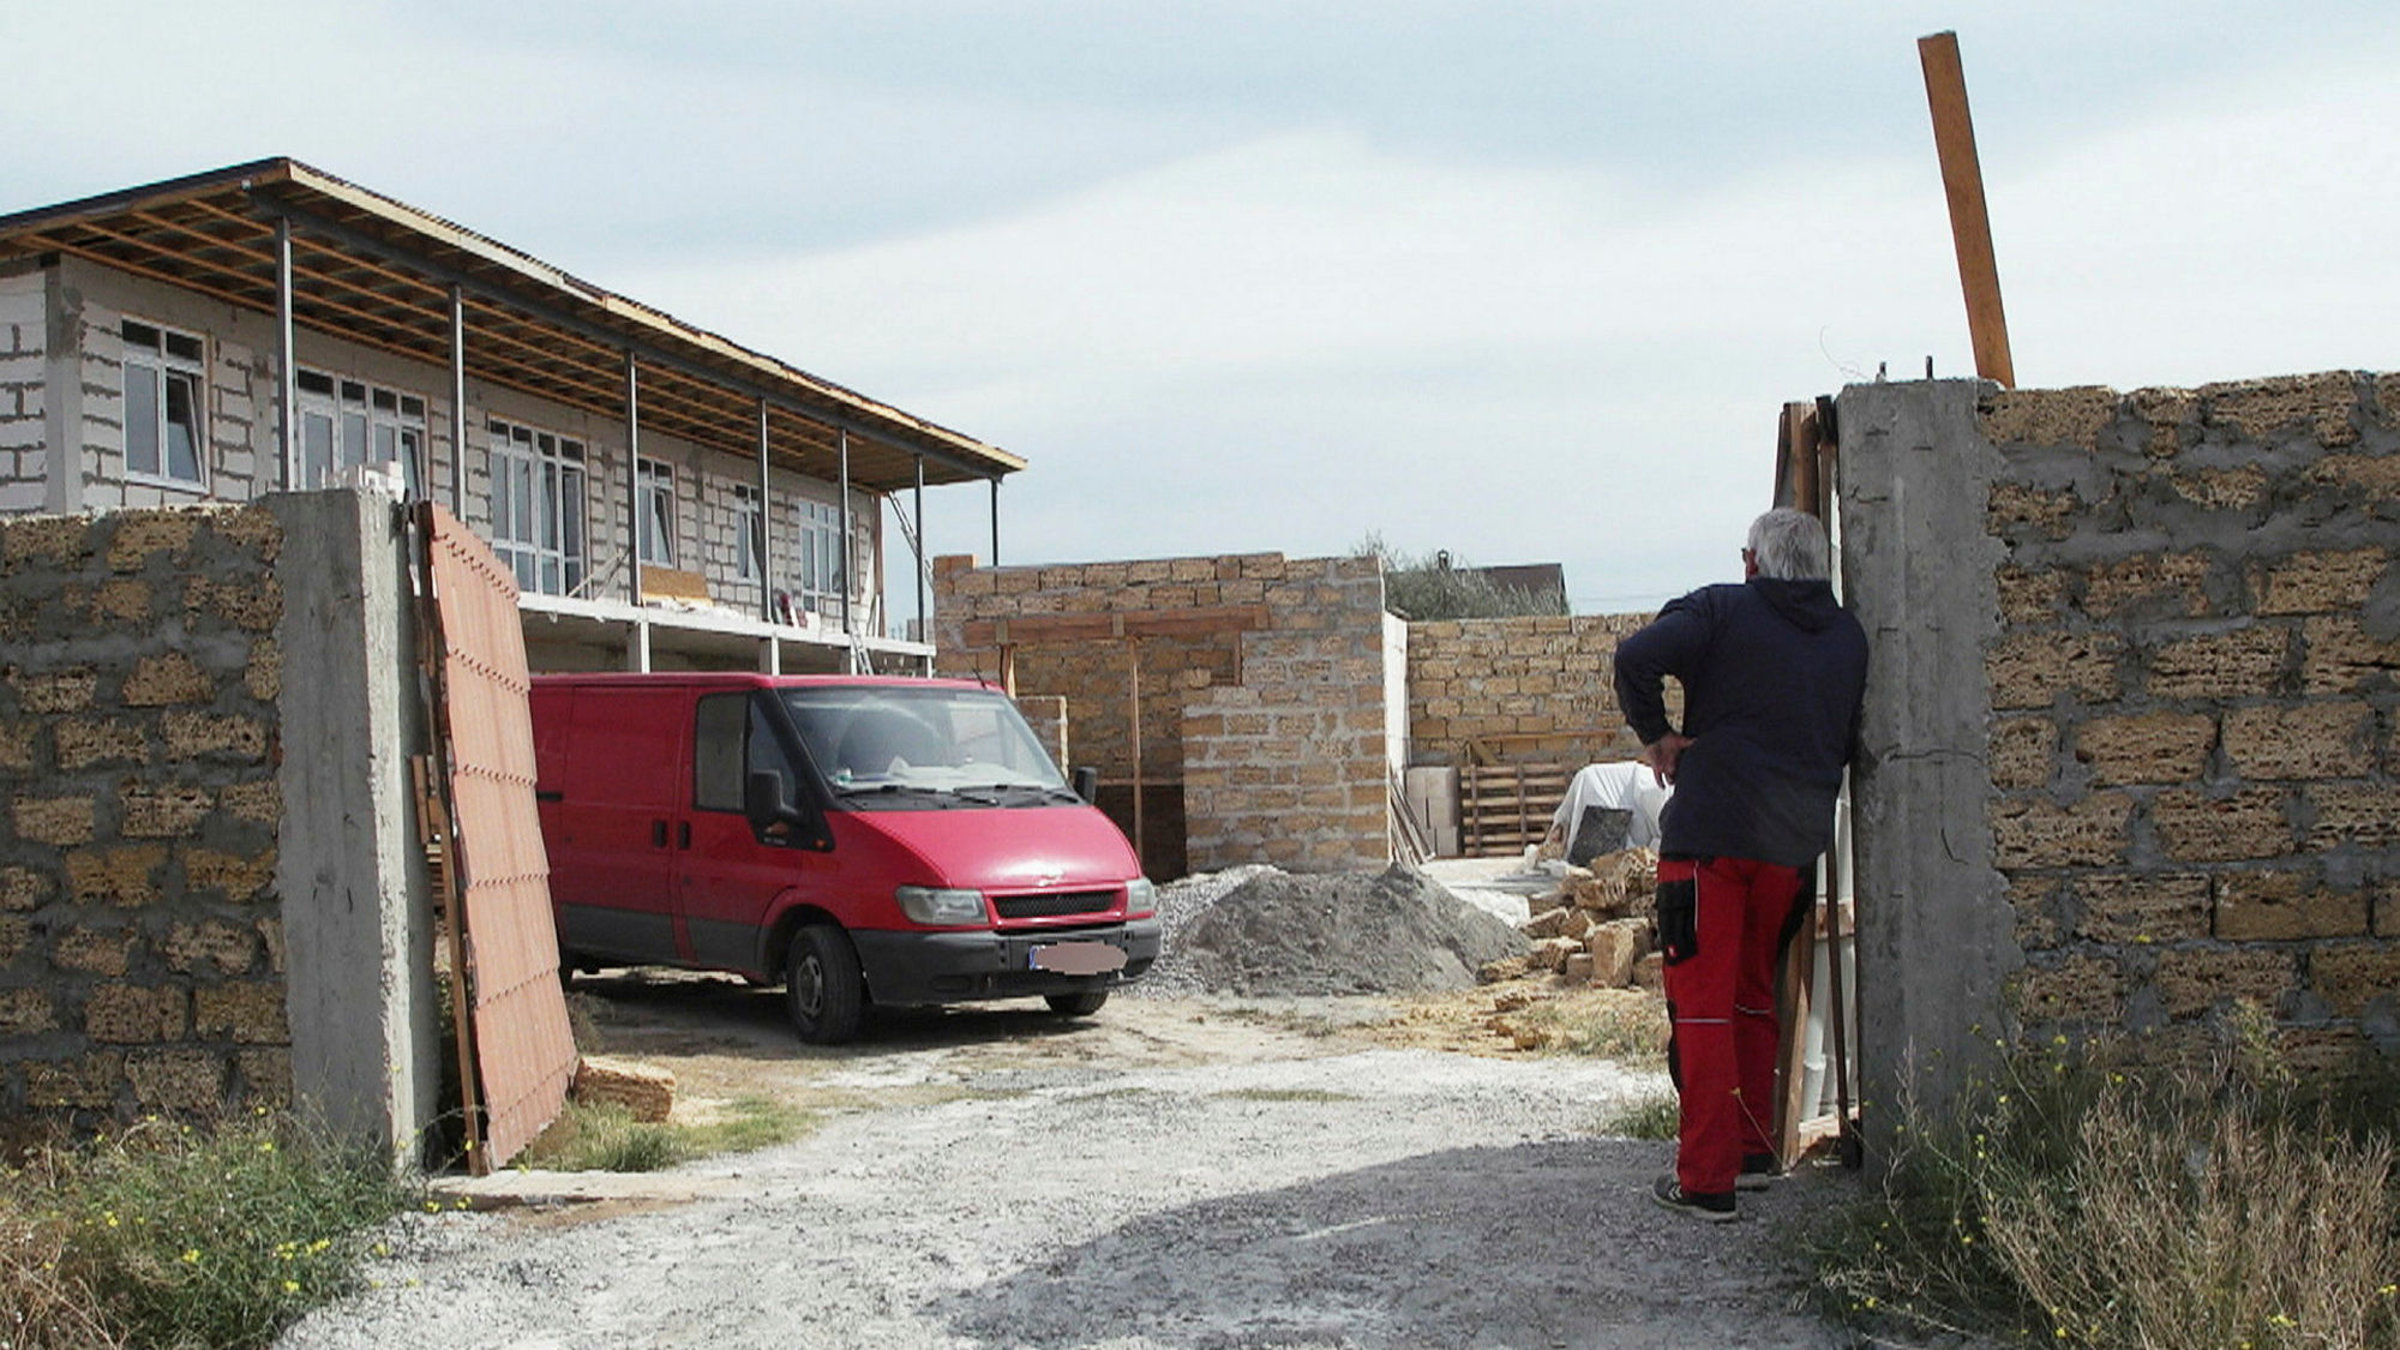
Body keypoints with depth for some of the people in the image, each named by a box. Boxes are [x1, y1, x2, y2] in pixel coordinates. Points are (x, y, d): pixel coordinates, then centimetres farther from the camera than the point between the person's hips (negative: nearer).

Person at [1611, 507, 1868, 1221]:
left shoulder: (1722, 609, -5)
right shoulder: (1849, 637, 11)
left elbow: (1637, 656, -19)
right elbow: (1853, 740, 15)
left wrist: (1656, 734, -7)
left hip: (1711, 833, -5)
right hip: (1795, 842, 6)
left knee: (1701, 1001, -1)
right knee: (1754, 994, 21)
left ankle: (1707, 1177, -3)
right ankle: (1755, 1149, 27)